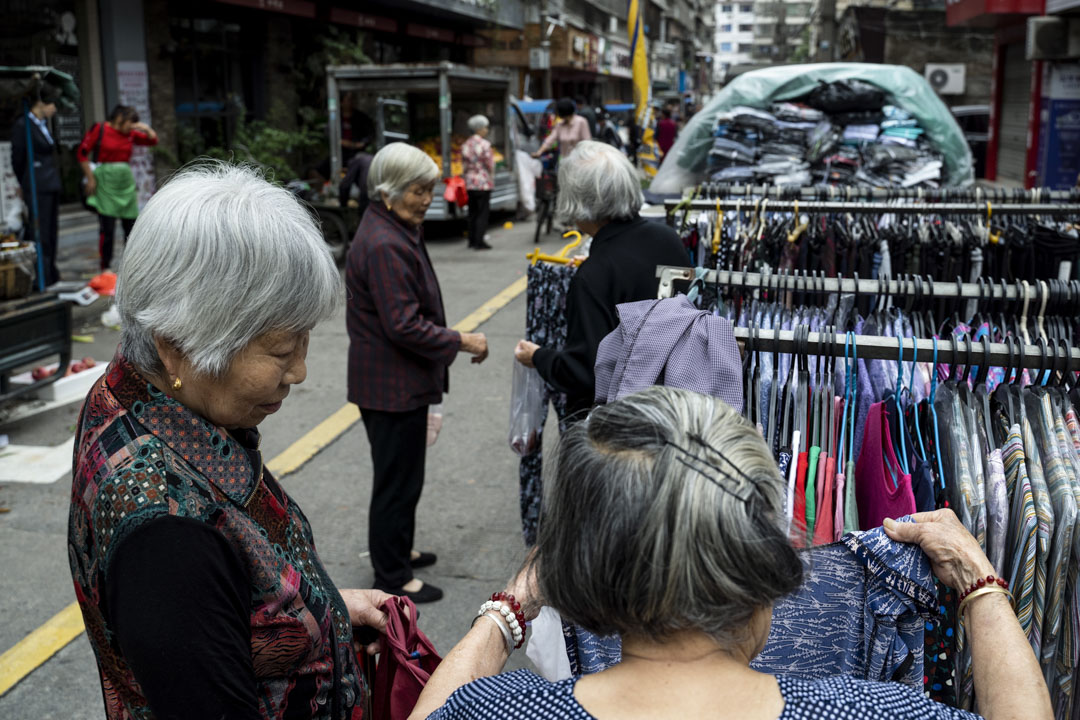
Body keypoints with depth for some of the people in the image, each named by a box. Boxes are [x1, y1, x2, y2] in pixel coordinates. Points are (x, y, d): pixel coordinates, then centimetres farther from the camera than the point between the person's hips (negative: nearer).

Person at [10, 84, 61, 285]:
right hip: (37, 188, -8)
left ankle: (50, 275, 22)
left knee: (51, 232, 13)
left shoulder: (43, 123, 14)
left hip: (51, 186, 8)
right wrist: (25, 185, 3)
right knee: (40, 233, -5)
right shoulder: (22, 125, -11)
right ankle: (42, 278, 0)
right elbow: (17, 158, -7)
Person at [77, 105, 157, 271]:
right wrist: (90, 178, -6)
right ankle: (105, 267, 3)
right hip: (106, 183, -5)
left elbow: (153, 141, 16)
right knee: (107, 229, -6)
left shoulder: (131, 134, 9)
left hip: (126, 182, 5)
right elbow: (82, 153, -3)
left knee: (131, 226, 5)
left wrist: (147, 129, -4)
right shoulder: (100, 129, -3)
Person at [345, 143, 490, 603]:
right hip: (392, 386, -11)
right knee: (398, 478, 2)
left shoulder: (396, 233, 10)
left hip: (398, 380, 11)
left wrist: (452, 339, 13)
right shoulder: (384, 246, -24)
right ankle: (392, 578, 17)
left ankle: (396, 551, 40)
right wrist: (461, 342, -19)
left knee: (400, 474, 23)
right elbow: (404, 326, -27)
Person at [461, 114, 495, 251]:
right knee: (482, 213, -2)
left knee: (472, 212, 13)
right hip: (483, 183, -6)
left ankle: (472, 240, 17)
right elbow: (490, 163, -10)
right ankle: (479, 241, -4)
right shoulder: (484, 144, -13)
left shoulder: (465, 144, 6)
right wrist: (491, 177, 6)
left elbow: (464, 164, 9)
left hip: (469, 182, 6)